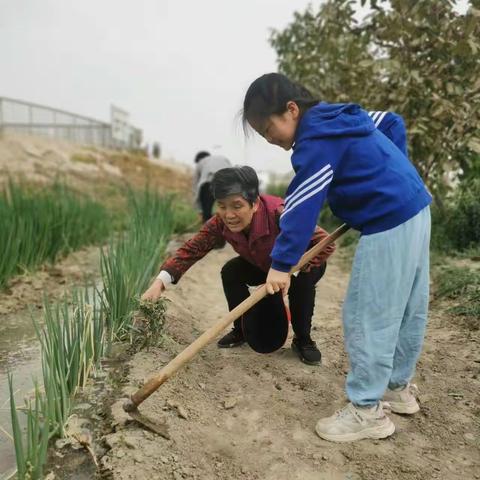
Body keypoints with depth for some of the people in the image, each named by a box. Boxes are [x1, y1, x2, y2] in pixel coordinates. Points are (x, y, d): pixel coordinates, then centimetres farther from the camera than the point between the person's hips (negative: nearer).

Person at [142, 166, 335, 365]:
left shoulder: (279, 214, -42)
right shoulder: (221, 223, -26)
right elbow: (192, 249, -28)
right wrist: (160, 281, -41)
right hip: (263, 265, 4)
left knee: (303, 282, -33)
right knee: (230, 272, -17)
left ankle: (303, 339, -7)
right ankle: (241, 330, 7)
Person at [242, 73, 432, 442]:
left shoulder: (316, 142, -15)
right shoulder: (341, 117, 13)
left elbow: (302, 207, -19)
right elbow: (394, 124, 23)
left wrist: (281, 264, -16)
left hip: (389, 224, -11)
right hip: (416, 208, 11)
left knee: (367, 318, -4)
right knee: (408, 311, 17)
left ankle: (367, 410, 7)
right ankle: (398, 387, 33)